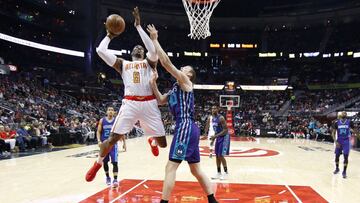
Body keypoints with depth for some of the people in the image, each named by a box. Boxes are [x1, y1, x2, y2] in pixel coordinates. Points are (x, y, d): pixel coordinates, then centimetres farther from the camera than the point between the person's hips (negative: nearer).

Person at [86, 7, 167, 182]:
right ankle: (98, 163, 22)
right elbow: (100, 50, 8)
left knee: (162, 143, 3)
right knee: (113, 138, -7)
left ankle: (152, 142, 42)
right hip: (130, 103, 0)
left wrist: (138, 26, -2)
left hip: (149, 104, 0)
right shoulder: (122, 64, 19)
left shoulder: (149, 62, 17)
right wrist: (110, 35, 23)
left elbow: (153, 50, -7)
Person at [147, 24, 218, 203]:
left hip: (186, 127, -10)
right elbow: (160, 101, 20)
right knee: (196, 170, 15)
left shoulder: (185, 81, -2)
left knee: (170, 167, -10)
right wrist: (153, 83, 9)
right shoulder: (176, 88, 24)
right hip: (187, 128, 10)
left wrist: (154, 40, -5)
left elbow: (167, 63, -10)